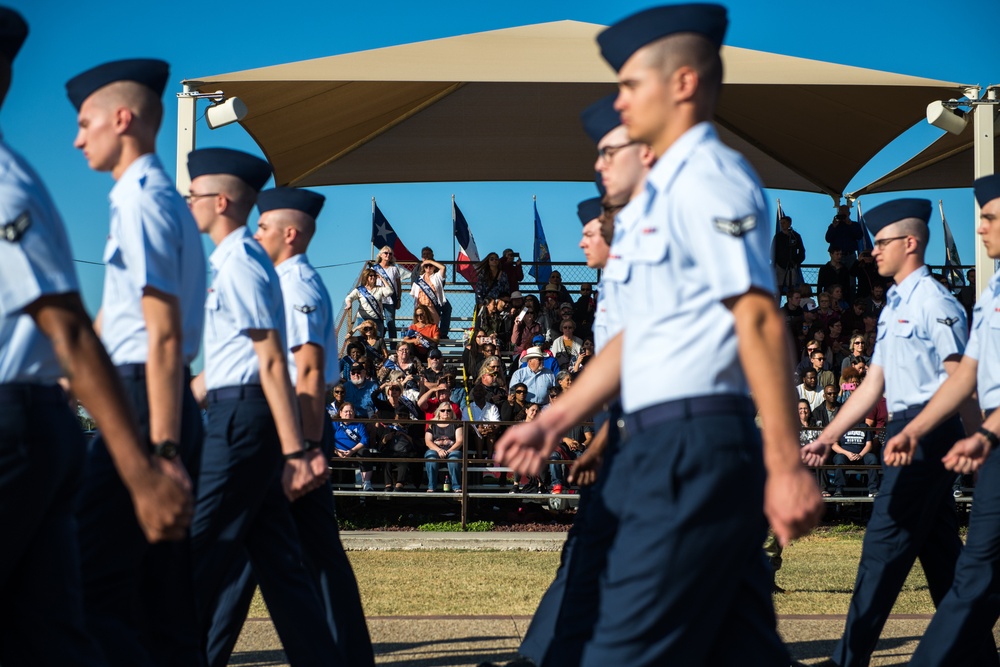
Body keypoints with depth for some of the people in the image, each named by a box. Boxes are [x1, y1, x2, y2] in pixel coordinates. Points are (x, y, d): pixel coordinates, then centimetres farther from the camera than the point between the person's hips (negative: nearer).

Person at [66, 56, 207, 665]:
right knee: (164, 601, 8)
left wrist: (162, 447, -23)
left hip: (142, 404, -10)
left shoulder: (140, 202, -11)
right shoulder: (167, 201, 20)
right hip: (176, 407, 10)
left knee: (91, 591, -11)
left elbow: (163, 334, -19)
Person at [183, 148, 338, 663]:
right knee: (276, 560, 8)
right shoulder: (237, 260, 19)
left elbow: (272, 362, -18)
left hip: (240, 420, -10)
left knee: (198, 554, -6)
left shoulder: (240, 263, -12)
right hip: (244, 416, 10)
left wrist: (293, 451, -21)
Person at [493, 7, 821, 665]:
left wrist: (786, 465, -23)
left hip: (694, 445, -10)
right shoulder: (664, 191, 20)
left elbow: (760, 320, -18)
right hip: (662, 448, 10)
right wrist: (553, 422, 21)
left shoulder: (709, 178, -10)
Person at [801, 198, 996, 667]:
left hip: (928, 430, -10)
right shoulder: (893, 308, 18)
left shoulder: (934, 302, -10)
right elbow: (873, 385, 20)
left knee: (886, 545, -10)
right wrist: (828, 437, 16)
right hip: (908, 431, 10)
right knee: (940, 549, 11)